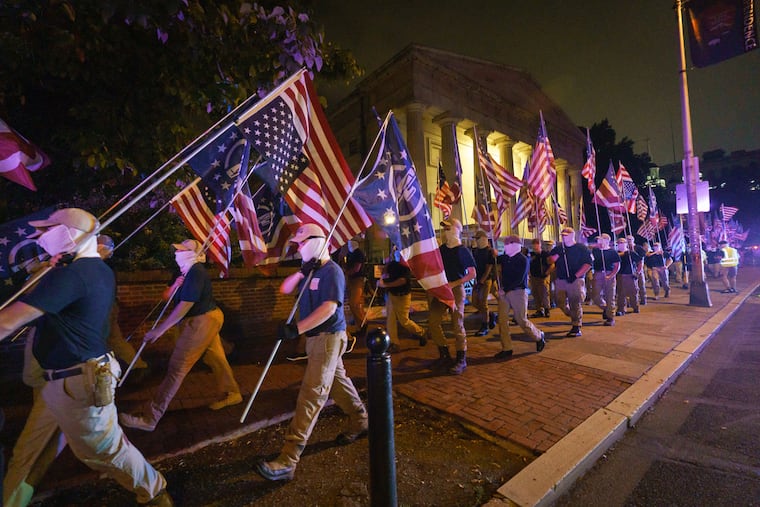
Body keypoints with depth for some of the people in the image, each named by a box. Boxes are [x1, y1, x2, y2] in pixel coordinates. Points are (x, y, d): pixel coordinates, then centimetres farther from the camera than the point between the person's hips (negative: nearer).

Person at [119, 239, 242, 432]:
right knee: (216, 358, 17)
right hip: (205, 319, 11)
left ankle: (149, 418, -3)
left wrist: (159, 330, -19)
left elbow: (185, 306, -24)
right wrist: (176, 286, -7)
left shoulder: (196, 273, -19)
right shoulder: (188, 272, 14)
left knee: (177, 368, -8)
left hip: (201, 322, -11)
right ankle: (232, 393, 30)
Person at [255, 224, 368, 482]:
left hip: (328, 337, -9)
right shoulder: (309, 270, 10)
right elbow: (285, 289, 5)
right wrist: (302, 272, -12)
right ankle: (360, 422, 40)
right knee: (337, 381, 21)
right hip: (315, 336, 9)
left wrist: (297, 328, -31)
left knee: (312, 393, -8)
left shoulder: (331, 271, -17)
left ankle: (288, 460, -4)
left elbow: (329, 308, -26)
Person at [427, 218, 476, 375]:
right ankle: (444, 355, 19)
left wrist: (453, 284, -16)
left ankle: (461, 359, 13)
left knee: (457, 324, -2)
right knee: (432, 321, 4)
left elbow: (472, 274, -9)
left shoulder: (463, 251, -6)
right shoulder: (442, 249, 11)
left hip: (456, 289, -6)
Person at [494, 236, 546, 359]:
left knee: (522, 321, 0)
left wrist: (505, 290, -18)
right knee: (502, 320, 0)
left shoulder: (523, 259, -9)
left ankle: (539, 337, 29)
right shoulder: (505, 257, 9)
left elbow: (519, 279, -17)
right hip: (504, 292, 6)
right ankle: (506, 348, 9)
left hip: (518, 292, -6)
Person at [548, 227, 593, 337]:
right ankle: (574, 318, 30)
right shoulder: (558, 248, 12)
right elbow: (550, 261, 9)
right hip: (561, 280, 5)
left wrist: (576, 275, -15)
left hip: (576, 280, -5)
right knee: (561, 303, 5)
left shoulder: (581, 248, 0)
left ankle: (576, 328, 1)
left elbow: (588, 264, -7)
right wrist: (558, 254, -11)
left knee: (575, 304, -5)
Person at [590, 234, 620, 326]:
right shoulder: (595, 251, 6)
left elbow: (617, 266, -1)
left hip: (609, 275, -2)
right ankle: (605, 308, 29)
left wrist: (611, 276, -14)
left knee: (610, 297, 1)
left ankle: (610, 318, 10)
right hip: (598, 275, 2)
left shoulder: (612, 252, 0)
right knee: (595, 296, -1)